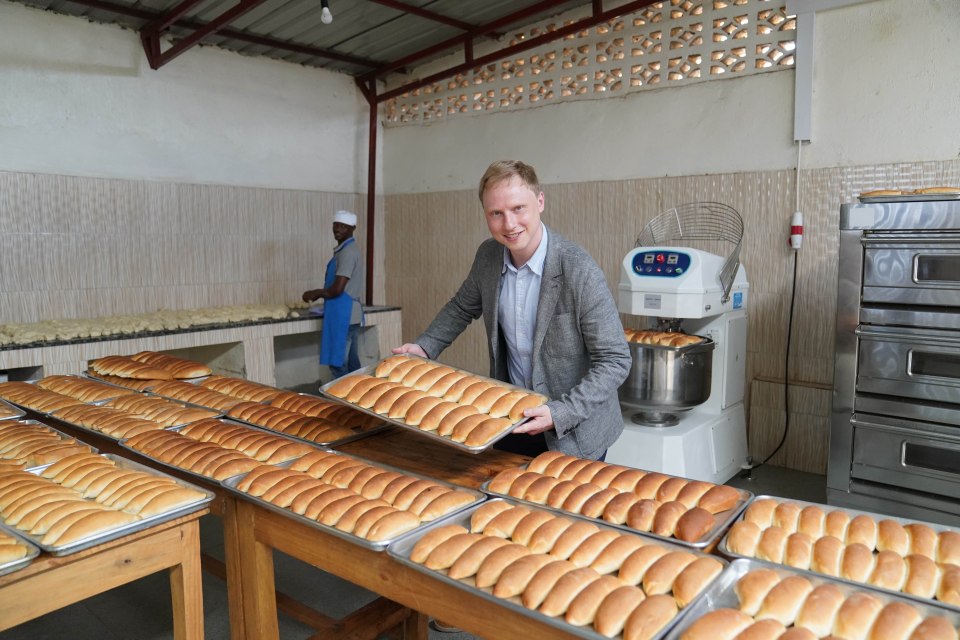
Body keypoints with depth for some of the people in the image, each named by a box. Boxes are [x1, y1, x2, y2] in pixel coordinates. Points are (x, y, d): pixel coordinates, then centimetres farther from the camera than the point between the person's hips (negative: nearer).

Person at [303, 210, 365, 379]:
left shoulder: (347, 252, -14)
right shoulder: (345, 250, 17)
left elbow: (337, 289, -20)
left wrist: (314, 294, -5)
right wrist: (317, 295, 16)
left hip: (343, 315, -10)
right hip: (349, 314, 10)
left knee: (338, 365, -6)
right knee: (351, 364, 12)